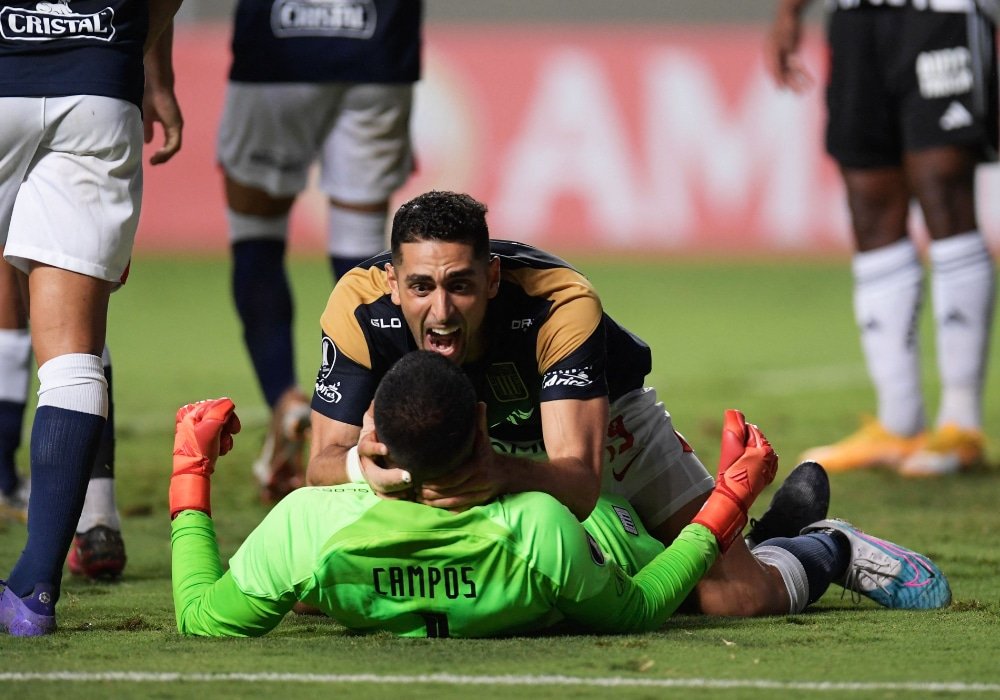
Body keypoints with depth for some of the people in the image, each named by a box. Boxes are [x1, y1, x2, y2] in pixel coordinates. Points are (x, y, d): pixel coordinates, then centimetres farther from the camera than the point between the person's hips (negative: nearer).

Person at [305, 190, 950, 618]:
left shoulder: (562, 304, -39)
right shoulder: (359, 307, -32)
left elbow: (579, 480, -45)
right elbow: (323, 462, -31)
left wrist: (504, 475, -68)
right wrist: (361, 466, -56)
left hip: (602, 425, -4)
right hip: (458, 445, 4)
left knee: (736, 595, -22)